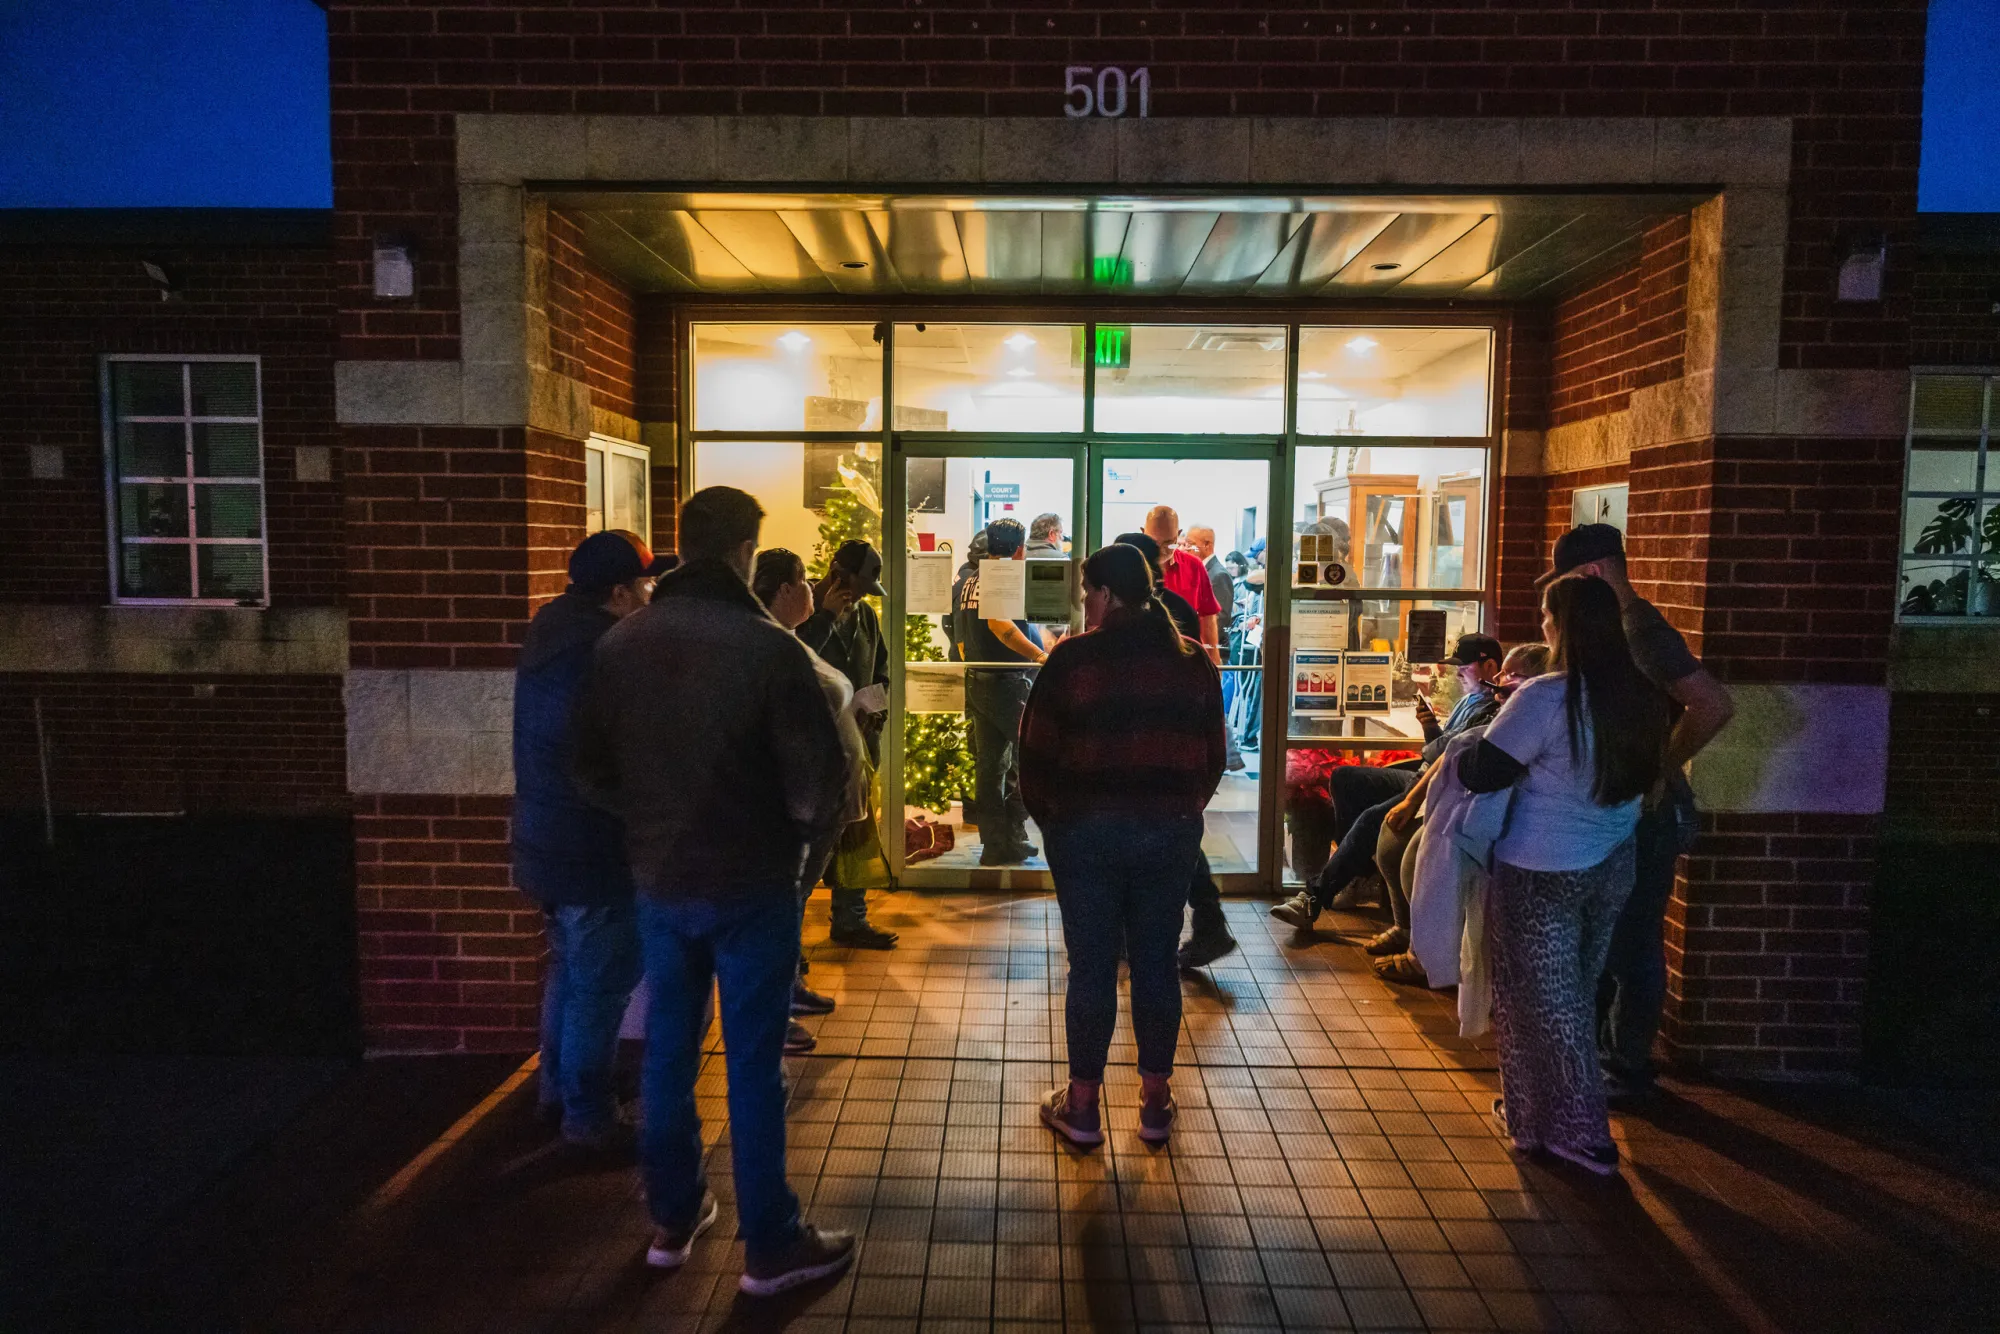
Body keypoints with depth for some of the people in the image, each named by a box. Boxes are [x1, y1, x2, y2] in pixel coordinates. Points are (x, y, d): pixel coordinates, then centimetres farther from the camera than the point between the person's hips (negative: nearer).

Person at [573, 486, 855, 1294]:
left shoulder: (619, 643, -2)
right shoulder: (768, 647, -19)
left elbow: (591, 767, 6)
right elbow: (817, 774, -17)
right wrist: (809, 833, 3)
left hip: (658, 879, 5)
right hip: (750, 883, -5)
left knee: (668, 1051, 19)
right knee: (753, 1066, 6)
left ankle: (672, 1219, 35)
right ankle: (771, 1247, 20)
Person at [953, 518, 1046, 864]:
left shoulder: (968, 582, 14)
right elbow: (1000, 623, -30)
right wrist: (1039, 655, -30)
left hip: (976, 682, 8)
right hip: (1009, 682, -8)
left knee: (989, 765, 10)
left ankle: (994, 844, 14)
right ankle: (1012, 835, 4)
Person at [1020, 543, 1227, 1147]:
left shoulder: (1072, 658, -9)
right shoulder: (1193, 662, 4)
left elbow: (1036, 753, -6)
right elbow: (1212, 758, 8)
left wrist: (1050, 818, 8)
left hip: (1087, 830, -3)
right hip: (1171, 831, 3)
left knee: (1091, 967, 6)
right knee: (1156, 965, 13)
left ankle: (1082, 1106, 19)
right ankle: (1155, 1103, 24)